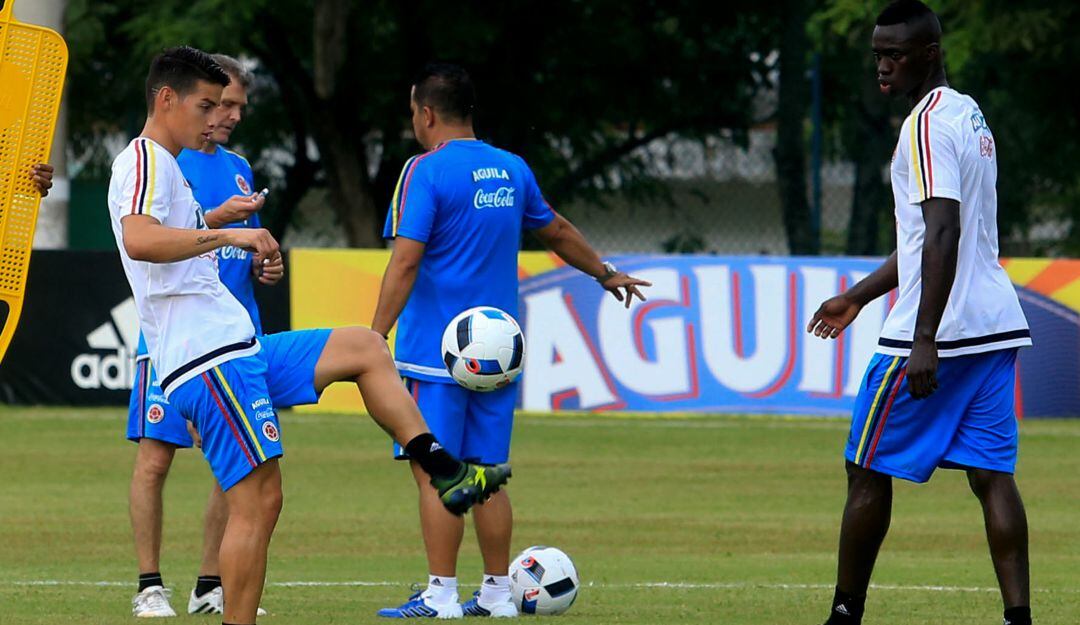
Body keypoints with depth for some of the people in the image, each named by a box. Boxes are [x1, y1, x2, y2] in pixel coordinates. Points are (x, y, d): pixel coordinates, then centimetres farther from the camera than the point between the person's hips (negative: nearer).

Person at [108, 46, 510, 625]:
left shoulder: (165, 167, 23)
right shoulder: (145, 162, -10)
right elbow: (138, 239, -31)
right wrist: (228, 234, -30)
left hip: (236, 349, 11)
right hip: (209, 359, -11)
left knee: (365, 348, 16)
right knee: (258, 499, -14)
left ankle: (446, 474, 11)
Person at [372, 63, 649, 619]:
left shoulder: (426, 171, -10)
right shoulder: (512, 170, 11)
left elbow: (406, 261, -17)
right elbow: (557, 231, 26)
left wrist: (376, 337, -18)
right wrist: (605, 273, 42)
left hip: (435, 348, -7)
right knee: (487, 474, 11)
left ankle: (441, 595, -7)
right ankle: (496, 593, 13)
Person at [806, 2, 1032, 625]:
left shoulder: (929, 124, -12)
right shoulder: (969, 114, 18)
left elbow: (943, 230, -23)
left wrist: (925, 340, -27)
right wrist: (858, 296, 33)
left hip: (940, 335, -9)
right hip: (997, 327, 9)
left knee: (869, 471, 3)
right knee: (992, 474, 2)